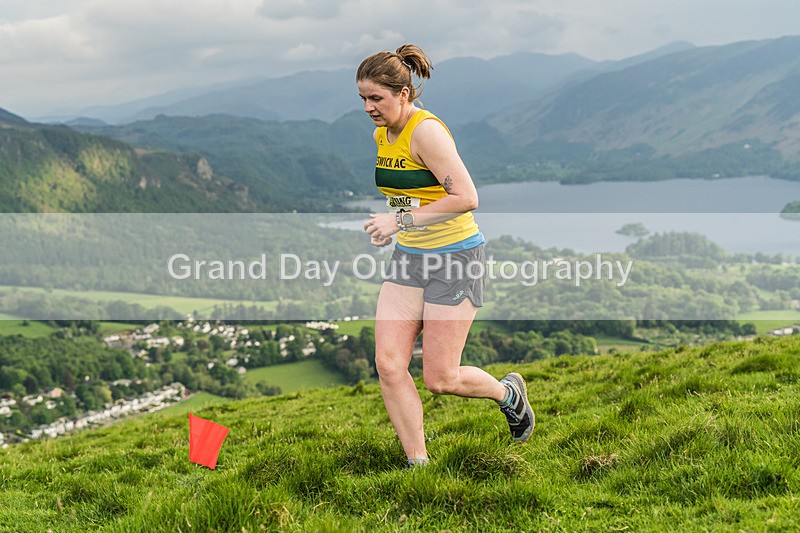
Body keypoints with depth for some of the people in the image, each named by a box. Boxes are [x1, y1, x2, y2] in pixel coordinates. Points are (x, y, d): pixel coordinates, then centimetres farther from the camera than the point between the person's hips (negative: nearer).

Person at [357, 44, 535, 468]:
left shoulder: (426, 130, -19)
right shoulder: (381, 134, 7)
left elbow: (466, 197, -26)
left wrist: (402, 220, -25)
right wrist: (393, 228, 11)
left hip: (455, 258, -8)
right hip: (408, 258, 8)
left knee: (440, 380, -3)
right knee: (388, 365, -5)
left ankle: (509, 393, 29)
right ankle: (418, 464, 8)